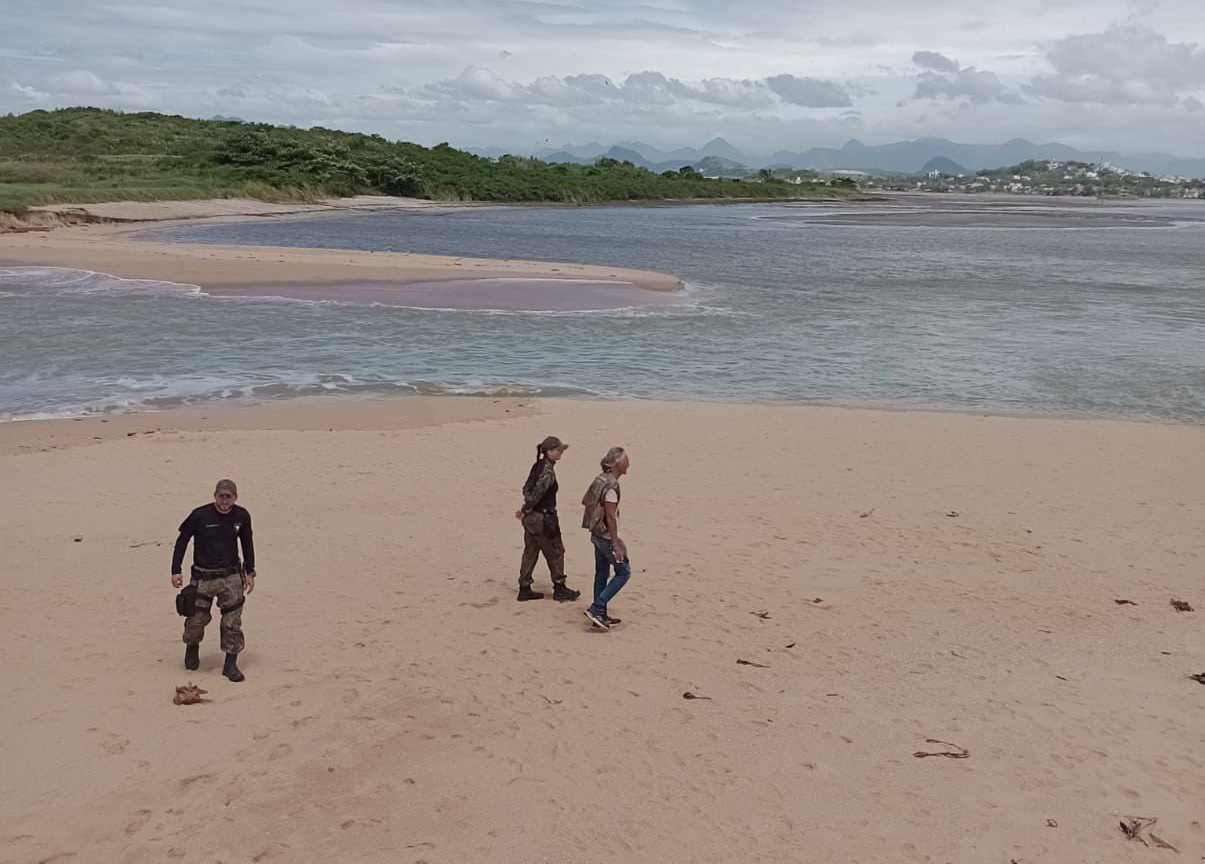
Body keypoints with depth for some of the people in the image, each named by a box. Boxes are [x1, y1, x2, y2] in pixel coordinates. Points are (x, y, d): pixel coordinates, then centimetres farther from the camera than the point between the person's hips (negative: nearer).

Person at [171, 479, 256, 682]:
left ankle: (231, 664, 8)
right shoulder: (200, 515, -11)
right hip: (203, 576, -1)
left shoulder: (241, 517, -3)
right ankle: (192, 647, 38)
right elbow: (182, 540, 0)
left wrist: (250, 573, 13)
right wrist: (176, 571, -3)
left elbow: (247, 544, 13)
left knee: (233, 621, -2)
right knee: (197, 618, 7)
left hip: (231, 576, 2)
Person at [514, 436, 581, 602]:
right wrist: (526, 510, -11)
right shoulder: (548, 471, -21)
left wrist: (526, 509, 3)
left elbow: (527, 489, 10)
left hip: (531, 518, 9)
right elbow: (536, 493, -25)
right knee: (555, 552, 6)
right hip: (543, 518, -9)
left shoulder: (537, 466, 8)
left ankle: (524, 589, 18)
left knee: (530, 552, 14)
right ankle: (560, 589, 17)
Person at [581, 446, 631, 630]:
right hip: (606, 536, -9)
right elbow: (610, 517, -23)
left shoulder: (600, 479, 7)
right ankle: (596, 609, -5)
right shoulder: (612, 485, -21)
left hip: (597, 534, 9)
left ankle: (600, 616, 21)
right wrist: (616, 544, -21)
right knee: (623, 572, -1)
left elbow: (584, 501, 17)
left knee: (602, 573, 14)